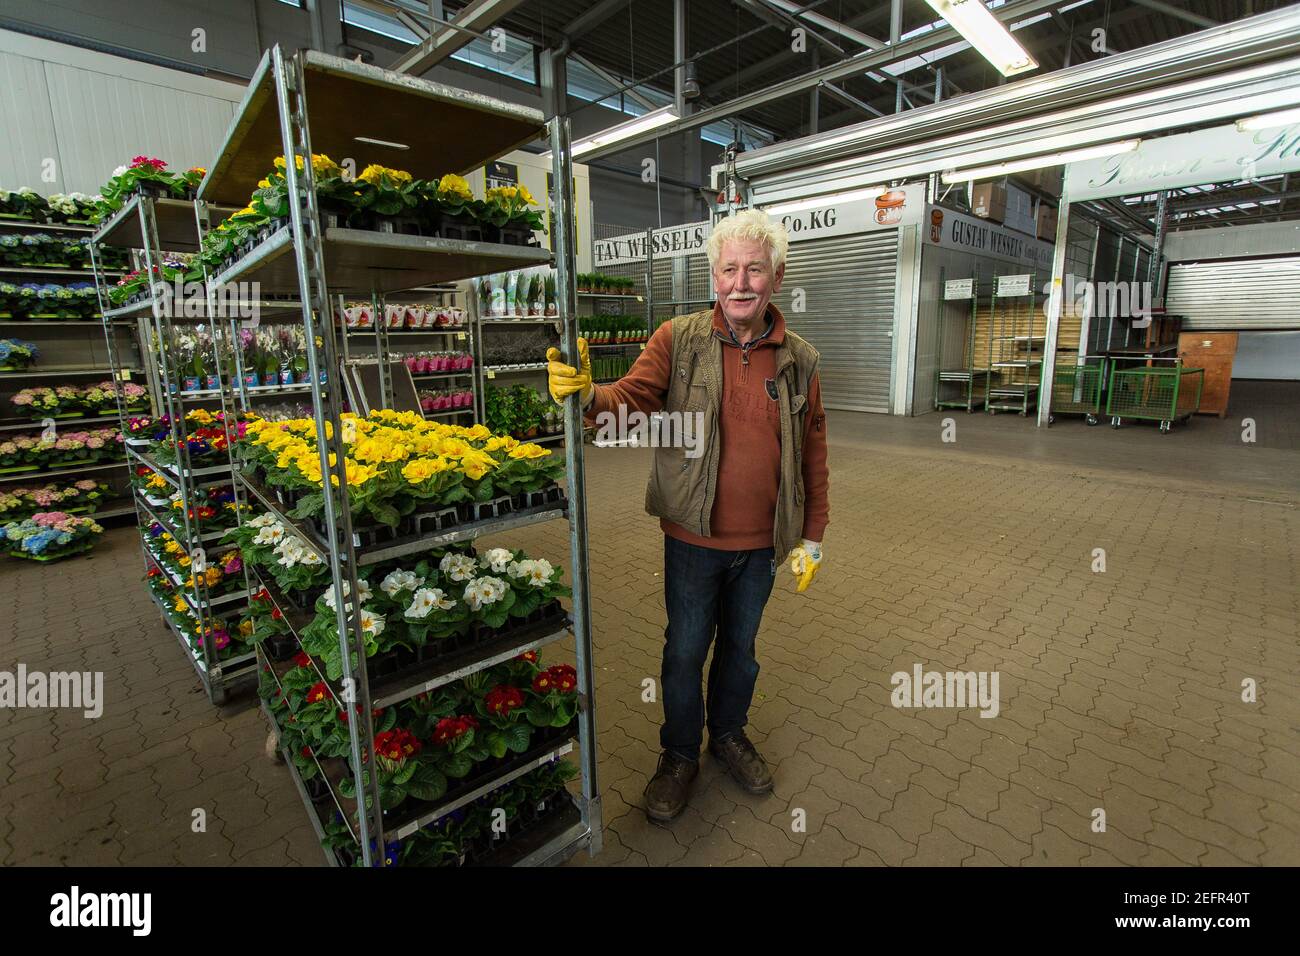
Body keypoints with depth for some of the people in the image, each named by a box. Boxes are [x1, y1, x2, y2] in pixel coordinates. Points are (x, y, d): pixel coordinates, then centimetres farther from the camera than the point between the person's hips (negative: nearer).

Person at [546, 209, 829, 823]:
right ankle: (679, 755, 38)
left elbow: (813, 455, 4)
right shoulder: (679, 340, -6)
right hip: (693, 537, -2)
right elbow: (634, 395, -15)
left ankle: (729, 734, 47)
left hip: (762, 542, 2)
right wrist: (587, 395, -38)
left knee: (740, 645, 21)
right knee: (685, 650, 13)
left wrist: (812, 536, 6)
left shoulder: (798, 360, 0)